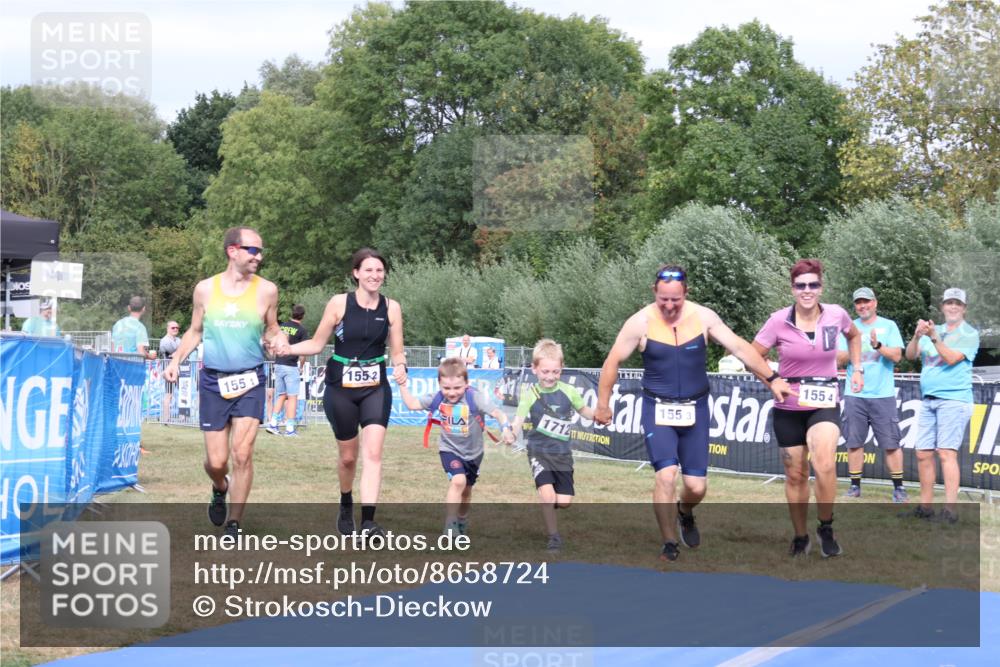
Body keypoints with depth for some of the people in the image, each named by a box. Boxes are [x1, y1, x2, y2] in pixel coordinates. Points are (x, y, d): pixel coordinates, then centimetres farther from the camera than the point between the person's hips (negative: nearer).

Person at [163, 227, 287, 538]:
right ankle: (220, 489, 39)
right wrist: (175, 361, 1)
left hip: (250, 381, -1)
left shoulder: (266, 290, -1)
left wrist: (279, 341, -13)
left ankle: (233, 524, 5)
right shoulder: (205, 289, 2)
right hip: (212, 381, 1)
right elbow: (195, 332, 14)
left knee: (242, 454, -10)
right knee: (216, 461, 3)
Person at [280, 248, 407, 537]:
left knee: (373, 451, -15)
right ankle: (346, 506, 39)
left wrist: (400, 366, -18)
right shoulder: (339, 303, -6)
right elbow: (317, 343, 1)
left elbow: (396, 352, 4)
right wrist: (288, 348, -15)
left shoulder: (391, 308, -1)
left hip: (376, 389, 1)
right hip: (340, 389, -1)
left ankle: (368, 522, -18)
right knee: (348, 457, 10)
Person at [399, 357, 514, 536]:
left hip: (473, 452, 1)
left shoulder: (475, 398, -26)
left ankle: (462, 522, 49)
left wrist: (506, 429, -48)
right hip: (450, 450, -1)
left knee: (466, 490, 21)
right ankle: (450, 526, -21)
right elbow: (412, 403, -6)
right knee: (458, 481, -27)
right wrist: (402, 385, -14)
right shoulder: (436, 399, -16)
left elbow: (497, 413, -31)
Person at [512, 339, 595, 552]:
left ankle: (547, 507, 36)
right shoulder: (530, 394, -10)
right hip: (539, 451, -3)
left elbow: (584, 410, 13)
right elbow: (519, 421, -17)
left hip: (562, 452, 3)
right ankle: (554, 538, -1)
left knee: (564, 501, 0)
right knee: (547, 493, -21)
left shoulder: (568, 391, -3)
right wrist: (511, 434, -38)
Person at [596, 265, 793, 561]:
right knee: (666, 476, -19)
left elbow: (740, 348, -1)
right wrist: (603, 404, 1)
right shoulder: (641, 322, -11)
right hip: (657, 409, -2)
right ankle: (669, 545, -1)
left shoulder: (704, 317, -6)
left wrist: (772, 379, -3)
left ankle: (685, 513, 40)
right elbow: (613, 362, -2)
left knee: (696, 486, 2)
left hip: (695, 409, 2)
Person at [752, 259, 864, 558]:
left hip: (825, 404, 0)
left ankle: (826, 529, -3)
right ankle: (800, 537, 27)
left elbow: (854, 335, 19)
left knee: (825, 466, -24)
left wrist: (857, 369, 11)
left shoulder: (836, 315, -4)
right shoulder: (779, 320, -10)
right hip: (788, 408, 0)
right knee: (795, 475, 9)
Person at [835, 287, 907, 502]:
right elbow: (839, 361, 5)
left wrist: (878, 345, -21)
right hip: (854, 396, 2)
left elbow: (897, 356, -5)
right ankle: (855, 486, 12)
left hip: (883, 395, -2)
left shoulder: (888, 326, 5)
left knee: (891, 444, -4)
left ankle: (898, 488, 3)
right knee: (854, 442, 3)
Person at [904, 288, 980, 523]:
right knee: (923, 454, 4)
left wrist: (934, 337, -21)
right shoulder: (933, 330, 16)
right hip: (928, 401, 6)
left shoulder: (969, 334, 1)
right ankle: (925, 507, 13)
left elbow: (952, 358, -13)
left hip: (954, 400, -6)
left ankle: (950, 510, -17)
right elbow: (910, 355, 4)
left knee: (946, 453, -15)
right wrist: (917, 336, -14)